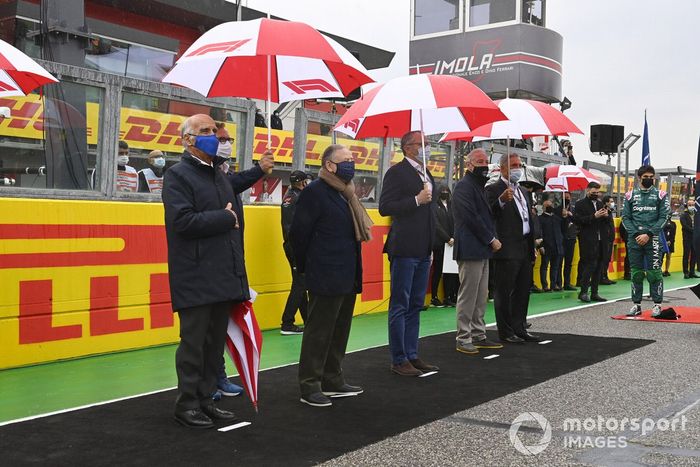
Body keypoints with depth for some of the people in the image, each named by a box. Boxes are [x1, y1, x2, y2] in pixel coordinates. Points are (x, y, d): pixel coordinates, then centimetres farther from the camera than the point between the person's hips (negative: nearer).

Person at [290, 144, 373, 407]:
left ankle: (333, 381, 26)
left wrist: (354, 273, 14)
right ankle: (310, 387, 6)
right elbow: (299, 232, -13)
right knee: (318, 333, -2)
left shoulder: (345, 193, 15)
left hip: (348, 277, 9)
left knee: (339, 332, 15)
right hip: (326, 278, -9)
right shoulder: (315, 192, -12)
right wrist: (306, 266, -4)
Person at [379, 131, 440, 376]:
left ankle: (412, 355, 20)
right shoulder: (397, 172, -7)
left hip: (423, 251, 8)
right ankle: (399, 360, 4)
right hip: (405, 249, -8)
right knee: (400, 306, -2)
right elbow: (385, 207, -15)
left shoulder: (426, 174, 18)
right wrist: (417, 200, -19)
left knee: (415, 306, 12)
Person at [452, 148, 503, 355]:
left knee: (481, 297, 12)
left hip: (481, 250, 10)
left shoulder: (478, 186, 20)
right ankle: (463, 339, 1)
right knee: (468, 296, -5)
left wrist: (492, 238, 9)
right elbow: (471, 218, -17)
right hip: (470, 250, -10)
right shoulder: (464, 186, -10)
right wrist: (491, 239, -11)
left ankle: (478, 336, 18)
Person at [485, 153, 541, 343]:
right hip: (507, 250, -8)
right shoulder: (494, 190, -7)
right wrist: (501, 201, -36)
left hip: (525, 249, 9)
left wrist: (532, 249, 19)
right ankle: (505, 332, 6)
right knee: (504, 292, -1)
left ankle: (519, 328, 23)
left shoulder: (523, 192, 19)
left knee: (523, 291, 14)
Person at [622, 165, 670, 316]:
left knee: (654, 272, -5)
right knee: (636, 272, 5)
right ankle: (636, 304, 12)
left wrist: (648, 234, -10)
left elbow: (664, 217, -1)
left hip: (653, 238, -2)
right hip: (634, 239, 2)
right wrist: (636, 234, -7)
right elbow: (625, 218, 7)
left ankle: (657, 304, 3)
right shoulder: (630, 195, 10)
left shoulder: (660, 195, 5)